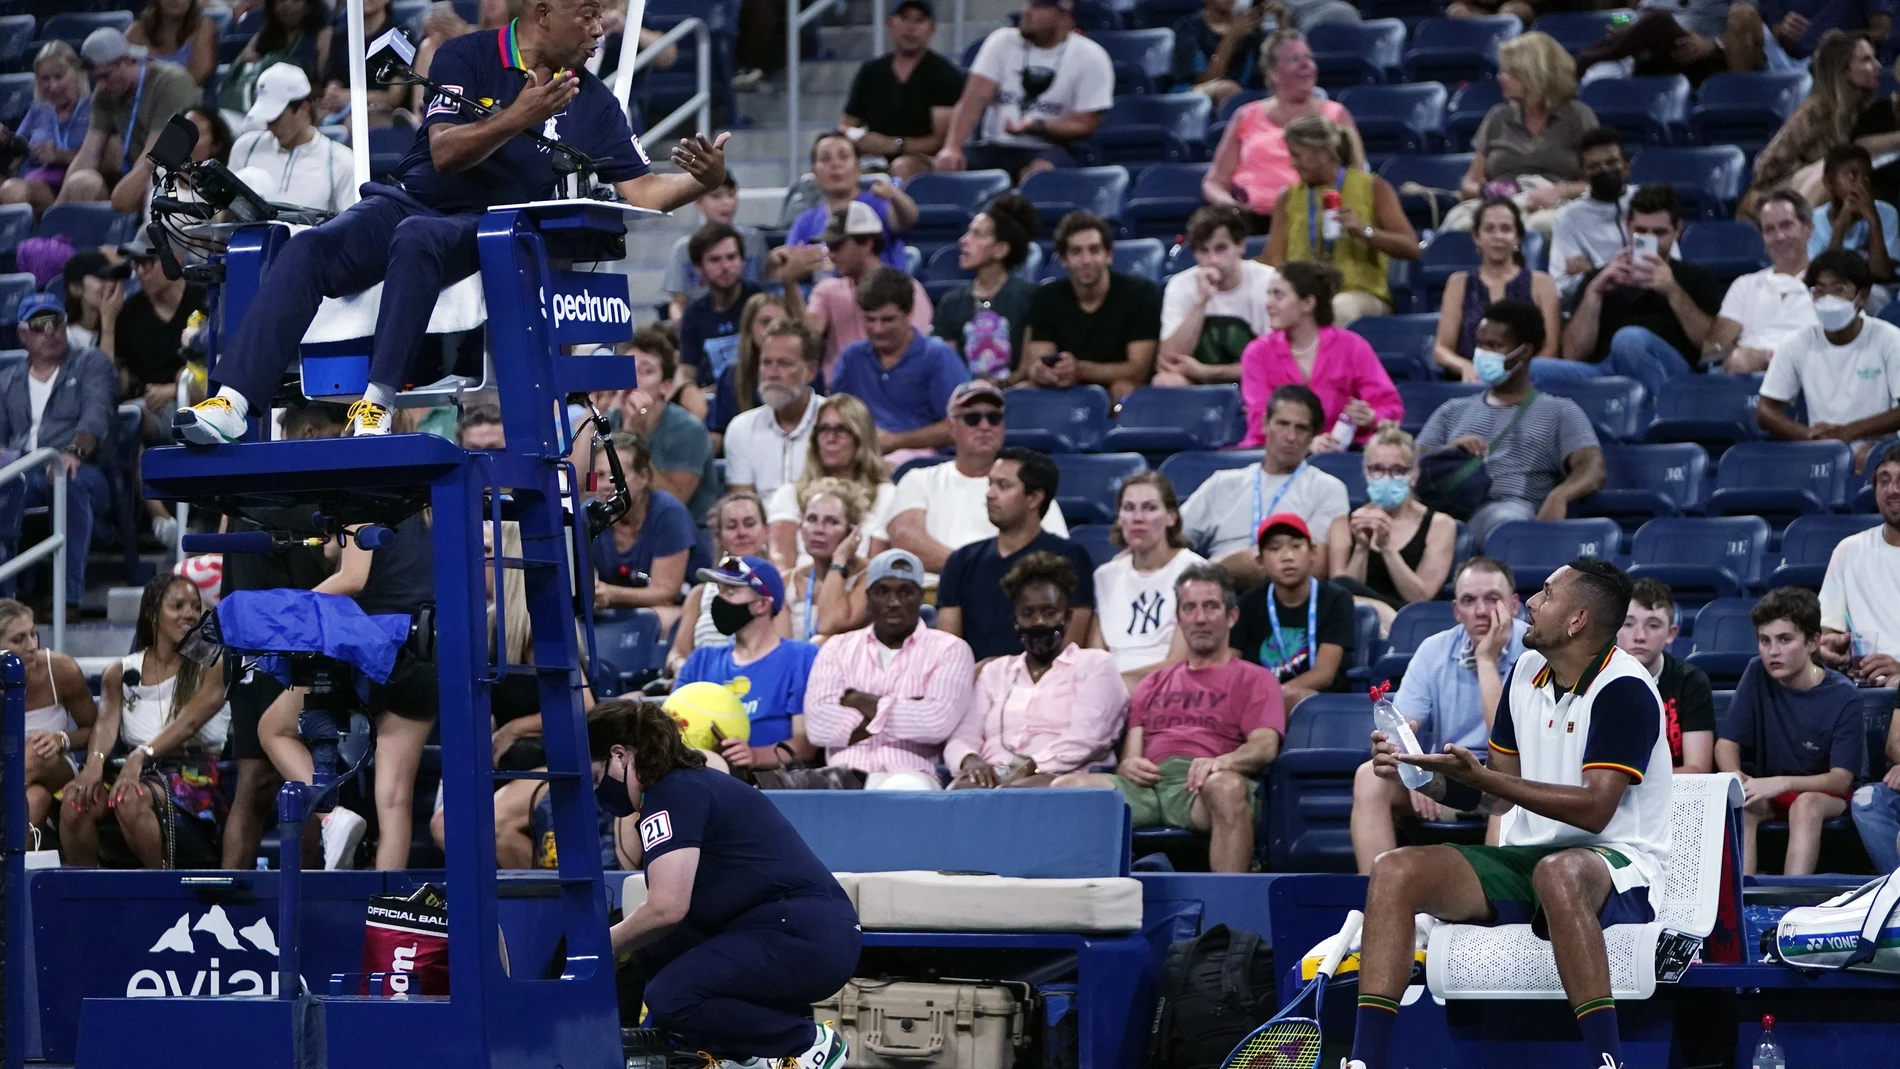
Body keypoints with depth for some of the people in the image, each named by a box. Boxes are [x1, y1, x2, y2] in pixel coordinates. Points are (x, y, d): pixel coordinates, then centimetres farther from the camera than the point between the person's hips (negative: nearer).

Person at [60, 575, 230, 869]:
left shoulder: (211, 667, 4)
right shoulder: (121, 672, 15)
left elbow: (189, 722, -13)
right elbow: (106, 722, -2)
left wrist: (142, 755, -30)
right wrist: (95, 761, -26)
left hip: (191, 776, -4)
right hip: (136, 771, 4)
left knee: (130, 799, -36)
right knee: (75, 798, -27)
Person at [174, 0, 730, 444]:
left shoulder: (591, 100, 11)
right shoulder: (467, 58, 2)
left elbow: (639, 192, 9)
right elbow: (445, 152, -9)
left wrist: (699, 180, -10)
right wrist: (517, 118, -22)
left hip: (484, 231, 0)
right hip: (413, 200, 0)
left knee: (417, 239, -37)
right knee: (308, 249, -28)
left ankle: (377, 406, -45)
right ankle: (230, 403, -39)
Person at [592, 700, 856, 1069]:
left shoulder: (674, 794, -11)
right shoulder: (691, 785, 19)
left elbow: (666, 908, -20)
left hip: (808, 941, -10)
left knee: (670, 999, -19)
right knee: (653, 949, 12)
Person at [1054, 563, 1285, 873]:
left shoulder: (1255, 680, 20)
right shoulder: (1156, 683, 35)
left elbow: (1265, 746, 3)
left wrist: (1222, 761, -21)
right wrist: (1128, 764, -1)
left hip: (1202, 783, -4)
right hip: (1149, 781, 4)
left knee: (1227, 787, -42)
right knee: (1066, 786, -25)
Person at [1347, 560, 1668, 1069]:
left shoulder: (1623, 690, -14)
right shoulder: (1527, 671, 11)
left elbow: (1595, 809, -21)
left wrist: (1479, 778, -24)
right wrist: (1424, 773, -2)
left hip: (1612, 864, -8)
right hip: (1524, 861, 8)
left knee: (1558, 873, -43)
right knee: (1395, 869, -13)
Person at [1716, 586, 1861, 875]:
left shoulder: (1842, 697, -15)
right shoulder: (1757, 675, -6)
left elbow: (1841, 779, -17)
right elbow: (1726, 744, -3)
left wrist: (1782, 783, -34)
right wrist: (1739, 779, -27)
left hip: (1825, 793, -3)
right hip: (1767, 791, 3)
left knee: (1806, 804, -35)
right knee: (1739, 804, -29)